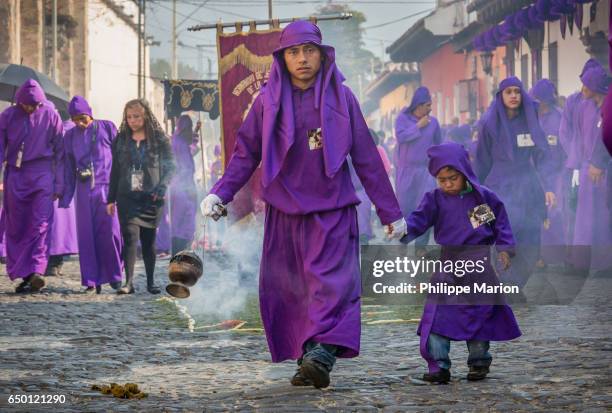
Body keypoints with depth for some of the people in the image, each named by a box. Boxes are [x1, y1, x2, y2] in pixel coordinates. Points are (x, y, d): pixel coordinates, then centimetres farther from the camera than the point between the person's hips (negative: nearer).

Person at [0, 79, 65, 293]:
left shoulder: (51, 115, 1)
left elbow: (59, 151, 5)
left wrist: (59, 185, 3)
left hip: (42, 175, -2)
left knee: (41, 225, -14)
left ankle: (36, 272, -24)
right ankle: (23, 275, 7)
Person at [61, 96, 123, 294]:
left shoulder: (107, 128, 3)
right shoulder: (70, 136, 12)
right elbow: (68, 168, 16)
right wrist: (65, 197, 12)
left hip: (107, 187, -3)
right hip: (84, 191, 3)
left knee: (110, 232, -8)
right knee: (86, 235, 0)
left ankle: (114, 275, 6)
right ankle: (92, 281, 4)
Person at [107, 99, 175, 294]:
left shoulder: (160, 140, 1)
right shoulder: (120, 140, 9)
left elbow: (170, 167, -1)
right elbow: (115, 171, 13)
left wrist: (161, 188, -17)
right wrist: (111, 199, 11)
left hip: (151, 198, -1)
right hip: (127, 198, 1)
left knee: (149, 240, 7)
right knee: (130, 236, -12)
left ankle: (151, 282, 17)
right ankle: (129, 282, -15)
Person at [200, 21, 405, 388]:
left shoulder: (341, 98, 2)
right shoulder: (269, 101, 5)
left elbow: (367, 159, 6)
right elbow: (246, 154, 9)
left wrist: (390, 212, 7)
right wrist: (221, 193, -5)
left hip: (332, 209, -2)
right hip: (285, 211, 2)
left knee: (331, 282, -16)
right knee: (287, 288, -1)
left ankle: (321, 356, -26)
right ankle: (308, 362, 5)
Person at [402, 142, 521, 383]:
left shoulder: (485, 198, 1)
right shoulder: (435, 200, 2)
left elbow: (501, 223, 9)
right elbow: (419, 219, -8)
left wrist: (504, 248, 0)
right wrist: (404, 229, -28)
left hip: (480, 264, 0)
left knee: (479, 313, 6)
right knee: (438, 313, -10)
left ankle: (479, 362, 20)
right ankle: (439, 365, -9)